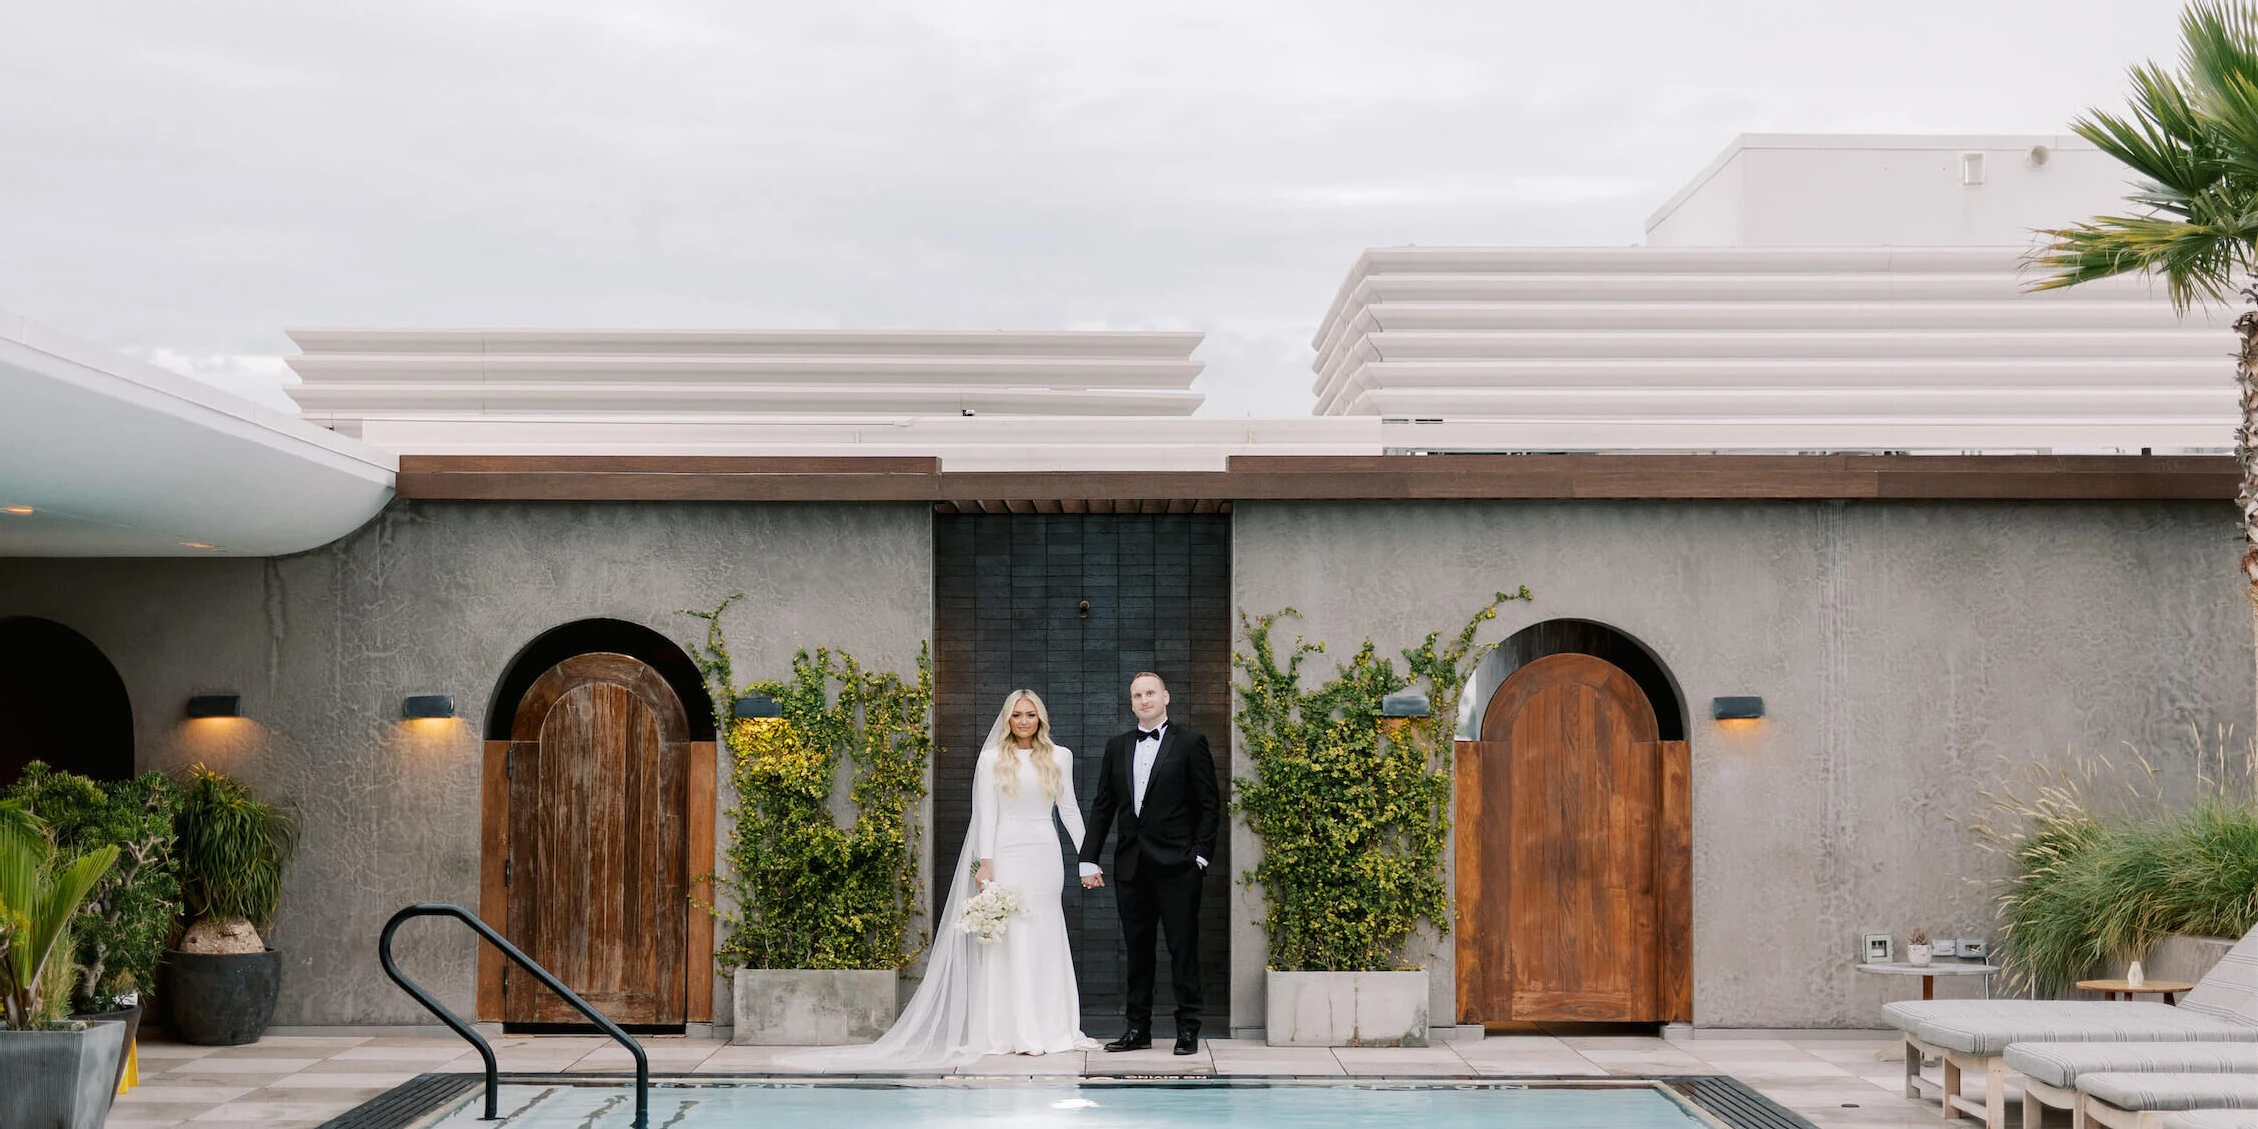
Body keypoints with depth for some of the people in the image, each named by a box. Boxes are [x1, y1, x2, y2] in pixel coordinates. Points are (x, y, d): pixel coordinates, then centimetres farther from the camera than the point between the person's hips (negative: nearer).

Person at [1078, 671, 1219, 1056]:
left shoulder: (1190, 743, 0)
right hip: (1131, 865, 4)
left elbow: (1210, 804, -1)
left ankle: (1188, 1029, 3)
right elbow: (1102, 807, 12)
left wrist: (1201, 854, -8)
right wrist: (1089, 860, 6)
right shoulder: (1117, 747, 13)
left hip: (1177, 865, -4)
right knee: (1137, 950, 8)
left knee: (1183, 948, -2)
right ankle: (1138, 1028, 14)